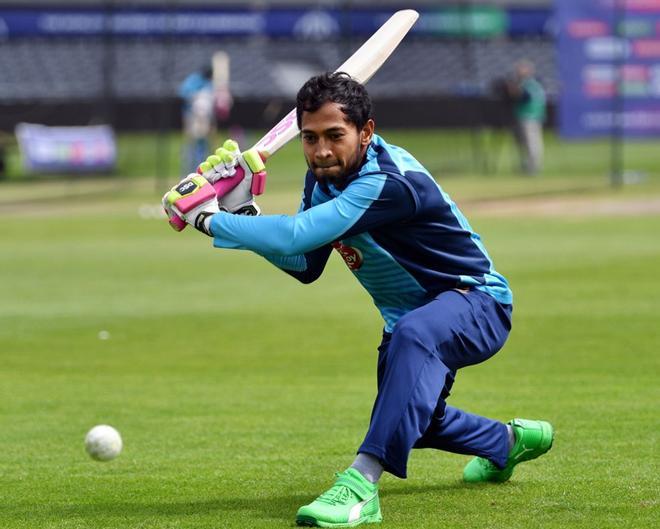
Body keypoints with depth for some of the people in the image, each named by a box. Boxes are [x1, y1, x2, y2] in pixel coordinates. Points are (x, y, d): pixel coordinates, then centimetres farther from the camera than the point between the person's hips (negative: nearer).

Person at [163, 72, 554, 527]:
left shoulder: (388, 182, -34)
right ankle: (508, 442, 53)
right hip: (409, 315, 10)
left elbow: (297, 234, -41)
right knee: (405, 415, 27)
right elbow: (305, 265, 2)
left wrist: (210, 220, -32)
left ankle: (361, 485, -49)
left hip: (476, 304, -10)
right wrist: (242, 218, -13)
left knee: (413, 334, -42)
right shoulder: (323, 178, -6)